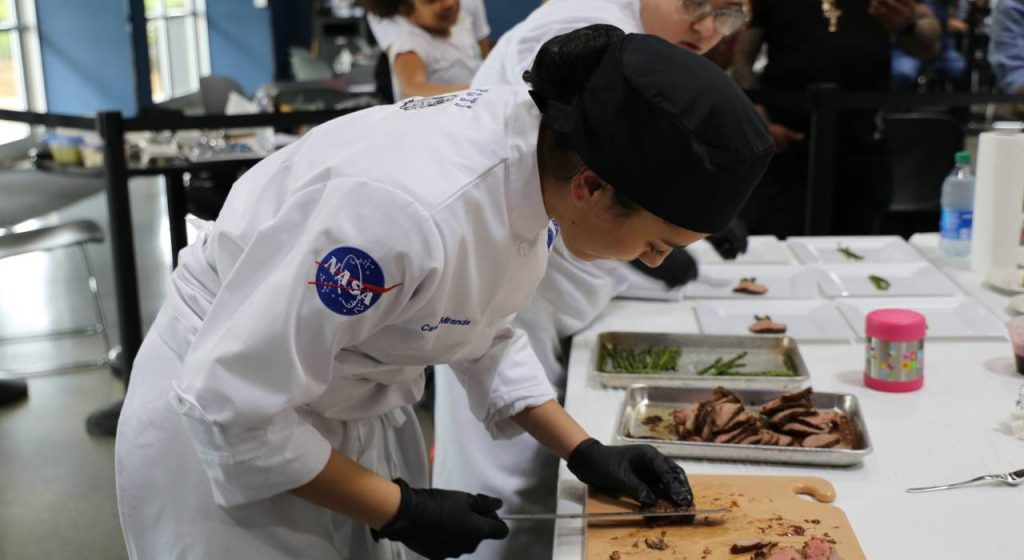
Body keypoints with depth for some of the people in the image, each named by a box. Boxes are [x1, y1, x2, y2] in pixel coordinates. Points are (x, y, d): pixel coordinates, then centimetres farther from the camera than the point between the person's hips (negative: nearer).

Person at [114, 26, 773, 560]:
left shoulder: (540, 143, -12)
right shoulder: (408, 211, -37)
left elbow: (479, 329, 4)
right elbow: (233, 401, -28)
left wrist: (584, 452, -1)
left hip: (358, 415, 7)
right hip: (226, 437, -6)